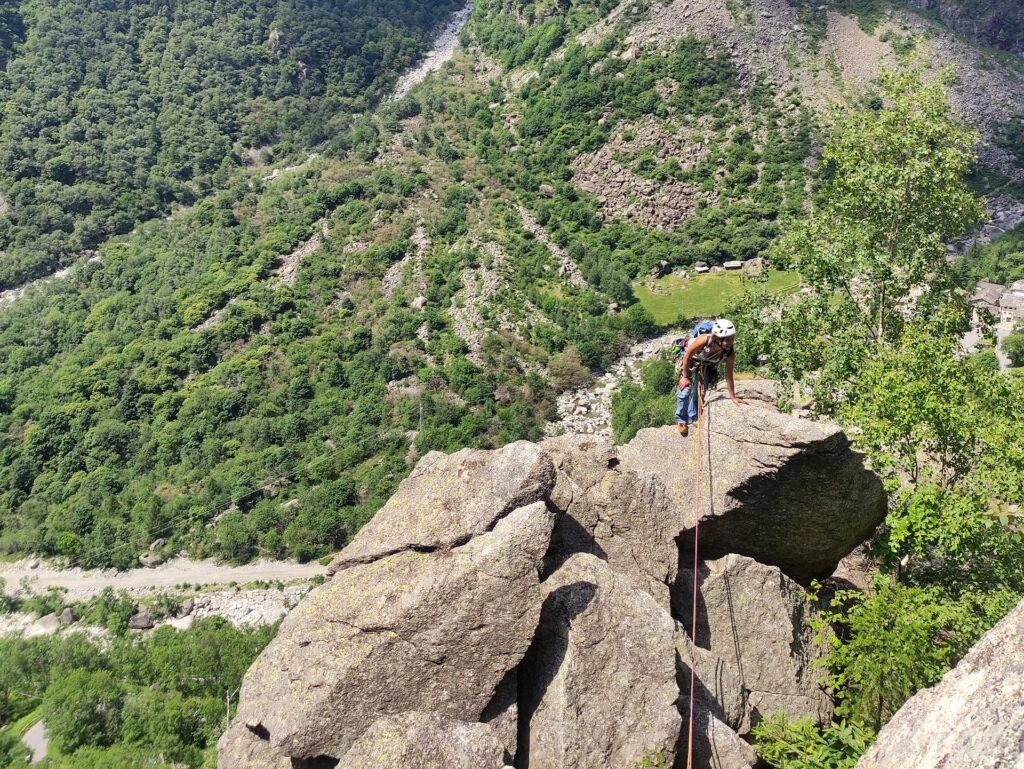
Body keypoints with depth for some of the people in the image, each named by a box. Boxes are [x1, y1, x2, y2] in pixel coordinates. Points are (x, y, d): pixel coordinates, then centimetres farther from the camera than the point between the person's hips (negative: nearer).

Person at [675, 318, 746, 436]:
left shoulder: (730, 353, -35)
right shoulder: (703, 340, -45)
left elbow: (728, 375, -21)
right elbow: (687, 355, -27)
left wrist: (733, 397, -16)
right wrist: (685, 377, -18)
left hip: (706, 364, 3)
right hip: (691, 360, -3)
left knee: (701, 390, 4)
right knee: (685, 389, -9)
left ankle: (691, 419, 29)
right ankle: (681, 420, 13)